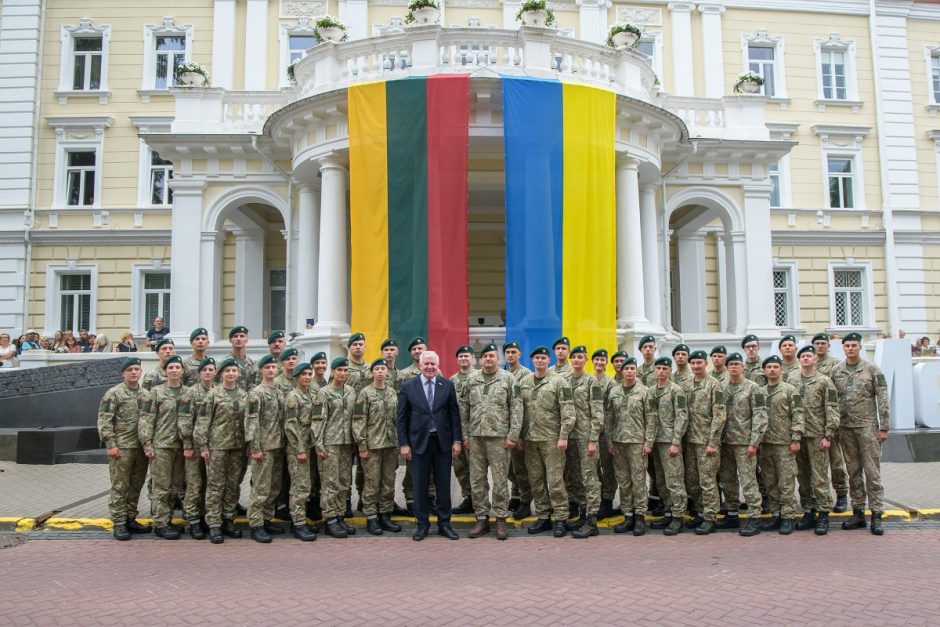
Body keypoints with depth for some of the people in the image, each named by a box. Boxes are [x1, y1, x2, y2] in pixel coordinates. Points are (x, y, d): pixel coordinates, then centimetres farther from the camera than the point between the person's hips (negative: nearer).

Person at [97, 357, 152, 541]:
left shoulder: (146, 395, 12)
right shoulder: (114, 393, -5)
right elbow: (104, 421, -9)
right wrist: (110, 444, -15)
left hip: (142, 447, 5)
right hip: (121, 447, -5)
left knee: (136, 486, 11)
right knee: (120, 487, 0)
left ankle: (131, 519, 21)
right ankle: (119, 524, 7)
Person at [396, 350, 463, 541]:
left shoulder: (447, 385, 2)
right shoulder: (407, 386, -1)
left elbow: (454, 414, 4)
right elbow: (402, 417, 0)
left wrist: (457, 440, -1)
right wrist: (403, 444, -4)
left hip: (443, 441, 1)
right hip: (419, 442, -1)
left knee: (444, 484, 7)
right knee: (420, 485, 6)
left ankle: (444, 523, 20)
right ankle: (421, 524, 20)